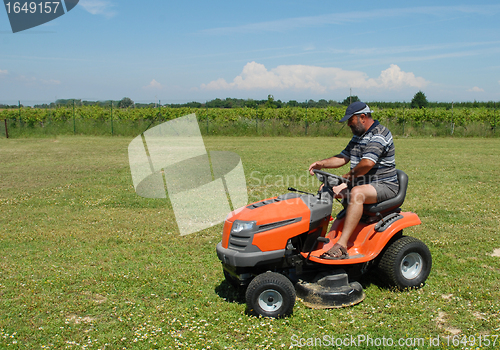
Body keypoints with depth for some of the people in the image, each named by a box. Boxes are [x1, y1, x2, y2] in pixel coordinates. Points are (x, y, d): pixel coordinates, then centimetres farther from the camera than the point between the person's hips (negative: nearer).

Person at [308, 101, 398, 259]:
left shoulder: (379, 134, -16)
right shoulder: (358, 136, 16)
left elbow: (367, 163, -29)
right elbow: (343, 157, 15)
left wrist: (348, 176, -15)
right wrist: (322, 163, -1)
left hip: (384, 186, -10)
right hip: (362, 183, 10)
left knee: (356, 193, -38)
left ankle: (342, 245, -41)